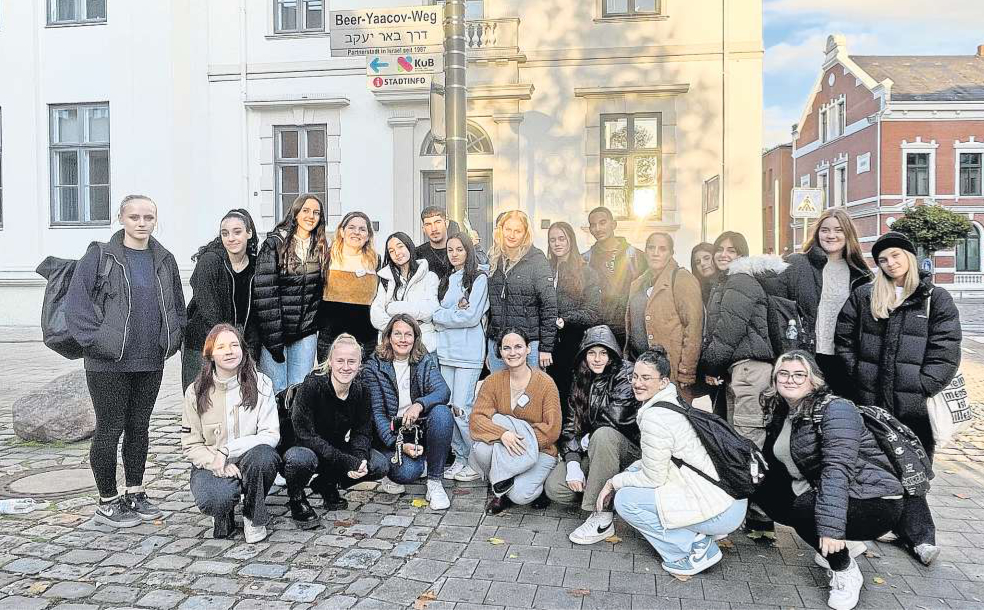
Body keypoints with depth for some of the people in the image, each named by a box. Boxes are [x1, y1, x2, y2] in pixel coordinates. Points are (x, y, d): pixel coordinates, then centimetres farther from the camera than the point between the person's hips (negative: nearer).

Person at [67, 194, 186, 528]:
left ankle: (134, 494, 27)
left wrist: (173, 337, 9)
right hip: (108, 363, -4)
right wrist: (95, 340, -13)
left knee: (139, 427, 14)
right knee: (110, 429, 2)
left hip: (151, 362, 5)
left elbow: (178, 305, 19)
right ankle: (107, 503, 16)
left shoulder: (164, 260, 10)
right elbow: (76, 302, -8)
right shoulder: (100, 256, -4)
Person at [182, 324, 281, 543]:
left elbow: (271, 435, -13)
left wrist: (227, 450, -23)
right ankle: (223, 514, 9)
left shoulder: (261, 384, -6)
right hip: (210, 465, 0)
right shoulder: (196, 392, -2)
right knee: (216, 500, -33)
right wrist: (218, 463, -19)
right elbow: (191, 445, 0)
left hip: (250, 462, 0)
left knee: (263, 455, -35)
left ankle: (254, 517, -6)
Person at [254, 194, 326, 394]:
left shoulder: (321, 248, 9)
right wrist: (274, 339, -16)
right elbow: (264, 293, -13)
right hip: (275, 331, -4)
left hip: (306, 332, 4)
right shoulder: (274, 243, -7)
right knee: (276, 390, -1)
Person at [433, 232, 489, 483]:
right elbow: (437, 311, 10)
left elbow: (471, 316, -11)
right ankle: (460, 459, 16)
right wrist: (455, 312, -9)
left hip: (469, 353, -6)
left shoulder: (479, 278, -1)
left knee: (462, 409, -9)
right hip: (446, 352, 6)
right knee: (449, 409, 4)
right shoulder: (446, 281, 19)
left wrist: (441, 315, -2)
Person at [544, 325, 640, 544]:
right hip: (592, 452, 5)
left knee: (603, 435, -39)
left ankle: (603, 518, -31)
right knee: (554, 488, -16)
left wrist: (583, 441, -11)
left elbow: (615, 419, -22)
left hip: (629, 449, -5)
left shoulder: (625, 373, -12)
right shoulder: (581, 380, 6)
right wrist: (573, 463, -14)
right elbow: (570, 424, 0)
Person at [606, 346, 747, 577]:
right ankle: (697, 536, 13)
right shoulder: (674, 402, 10)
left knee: (625, 500, -9)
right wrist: (627, 474, 9)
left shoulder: (654, 418, -20)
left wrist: (614, 482, 1)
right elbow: (658, 462, 18)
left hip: (721, 512, -10)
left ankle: (694, 547, -2)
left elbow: (653, 478, -12)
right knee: (634, 470, 13)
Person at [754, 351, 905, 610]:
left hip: (875, 503, -9)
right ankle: (842, 545, 12)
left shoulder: (835, 410, -19)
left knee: (802, 509, -29)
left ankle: (846, 572, -2)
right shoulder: (780, 414, 6)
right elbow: (772, 461, 10)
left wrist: (830, 527, -38)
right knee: (766, 495, 0)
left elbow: (837, 468, -30)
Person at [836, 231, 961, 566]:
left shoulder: (936, 299, 3)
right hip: (870, 400, 2)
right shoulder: (863, 296, 8)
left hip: (915, 402, -2)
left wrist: (922, 388, -10)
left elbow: (945, 352, -3)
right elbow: (844, 340, 9)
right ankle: (919, 536, 21)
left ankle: (917, 536, 17)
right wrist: (859, 375, 2)